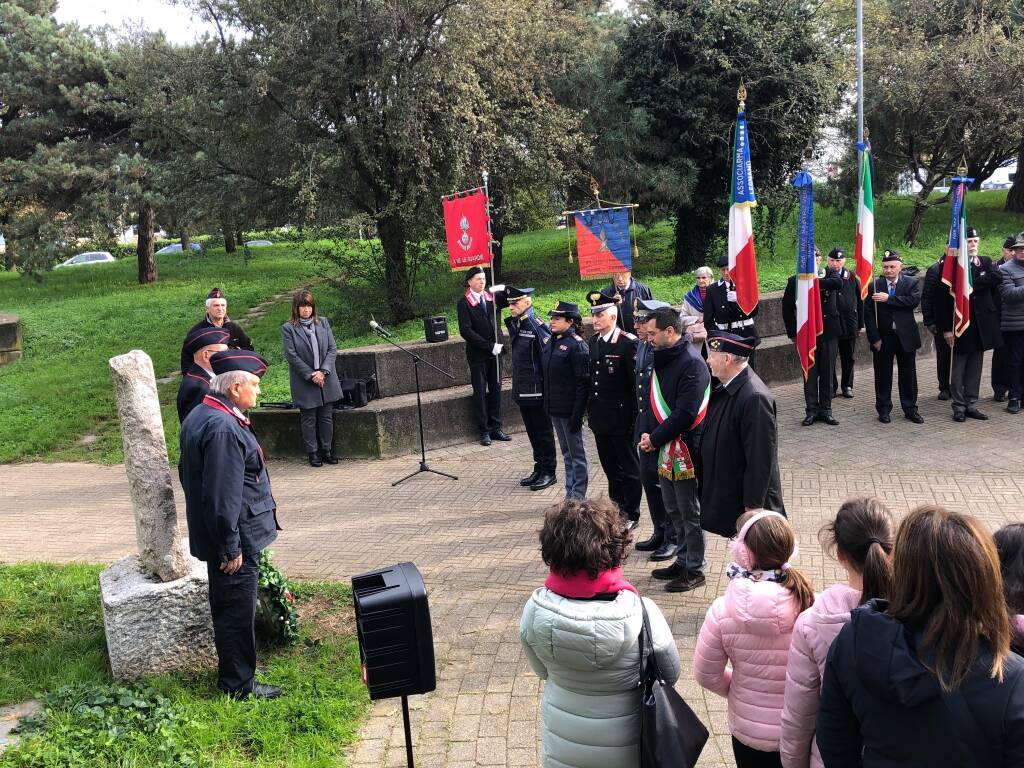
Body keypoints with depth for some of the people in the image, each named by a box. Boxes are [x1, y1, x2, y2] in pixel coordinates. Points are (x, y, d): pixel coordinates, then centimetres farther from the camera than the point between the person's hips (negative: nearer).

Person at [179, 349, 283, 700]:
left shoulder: (200, 415, 7)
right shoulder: (223, 427, -26)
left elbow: (189, 474, 17)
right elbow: (222, 496, -28)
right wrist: (230, 549, -21)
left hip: (220, 536, 10)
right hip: (236, 540, -10)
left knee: (229, 608, 23)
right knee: (237, 611, 4)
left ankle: (235, 669, 39)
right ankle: (238, 684, 18)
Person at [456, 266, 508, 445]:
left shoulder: (491, 298, 8)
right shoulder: (464, 303, -7)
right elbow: (466, 331, -13)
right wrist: (489, 346, -16)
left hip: (494, 352, 5)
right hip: (477, 355, -5)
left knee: (496, 389, 8)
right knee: (480, 392, 1)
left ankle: (495, 428, 16)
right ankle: (484, 431, 7)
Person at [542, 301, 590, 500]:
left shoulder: (576, 345, -14)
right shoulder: (551, 342, 9)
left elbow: (583, 382, -17)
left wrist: (577, 414, -20)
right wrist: (547, 406, 12)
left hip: (569, 409, -8)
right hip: (554, 408, 8)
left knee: (577, 453, 4)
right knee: (566, 453, 17)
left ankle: (578, 496, 12)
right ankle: (570, 494, 26)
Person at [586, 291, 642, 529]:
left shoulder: (628, 343, -15)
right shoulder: (593, 341, 7)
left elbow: (637, 382, -15)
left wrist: (635, 418, -15)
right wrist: (590, 410, 12)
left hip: (621, 418, -7)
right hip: (600, 418, 7)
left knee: (629, 468, 6)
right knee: (610, 467, 18)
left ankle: (631, 514, 17)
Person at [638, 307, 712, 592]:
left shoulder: (692, 363, -19)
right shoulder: (662, 358, 9)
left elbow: (685, 414, -23)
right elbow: (653, 400, 14)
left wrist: (656, 439, -16)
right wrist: (646, 433, -1)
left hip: (685, 449, -9)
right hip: (664, 450, 9)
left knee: (690, 512, 4)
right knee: (673, 509, 19)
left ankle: (695, 570, 17)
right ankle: (683, 561, 34)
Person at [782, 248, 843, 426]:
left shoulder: (830, 273, 1)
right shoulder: (795, 281, -1)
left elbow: (838, 283, -24)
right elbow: (787, 309, 5)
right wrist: (792, 333, 4)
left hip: (828, 331, 1)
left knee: (827, 373, 8)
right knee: (810, 373, 5)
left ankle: (825, 410, 18)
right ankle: (811, 410, 14)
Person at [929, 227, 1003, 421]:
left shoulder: (985, 262, 7)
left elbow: (998, 277, -14)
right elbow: (940, 299, -10)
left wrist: (972, 285, -17)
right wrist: (945, 329, -13)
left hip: (981, 326, 4)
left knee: (975, 369, 11)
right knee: (957, 369, 3)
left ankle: (971, 405, 19)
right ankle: (959, 407, 12)